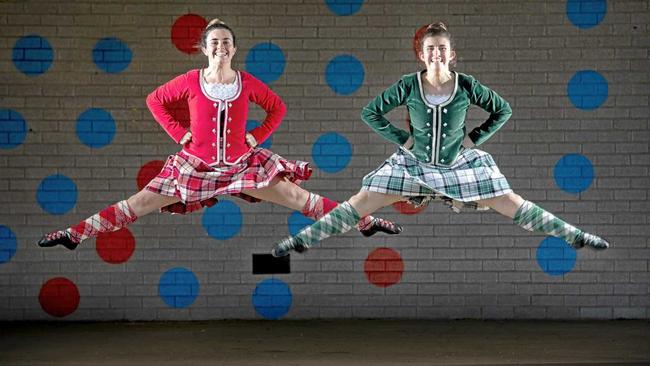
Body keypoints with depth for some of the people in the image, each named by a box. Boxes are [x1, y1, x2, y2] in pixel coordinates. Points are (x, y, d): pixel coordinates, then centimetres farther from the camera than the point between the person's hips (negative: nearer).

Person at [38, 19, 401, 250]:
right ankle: (74, 234, -3)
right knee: (140, 203, -4)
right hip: (197, 165, -1)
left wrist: (257, 136, 0)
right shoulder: (191, 81, -9)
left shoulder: (247, 82, -6)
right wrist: (179, 133, -3)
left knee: (298, 196, -1)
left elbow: (278, 108, 10)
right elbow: (154, 100, 4)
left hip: (242, 163, 1)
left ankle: (364, 221, 7)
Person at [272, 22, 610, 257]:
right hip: (414, 163, 0)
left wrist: (474, 138, -6)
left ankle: (575, 237, 6)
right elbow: (370, 113, -5)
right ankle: (301, 240, -1)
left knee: (513, 206, -2)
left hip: (460, 163, 0)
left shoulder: (466, 86, -15)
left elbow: (503, 110, 0)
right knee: (360, 204, -6)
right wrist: (401, 139, -8)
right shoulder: (409, 86, -16)